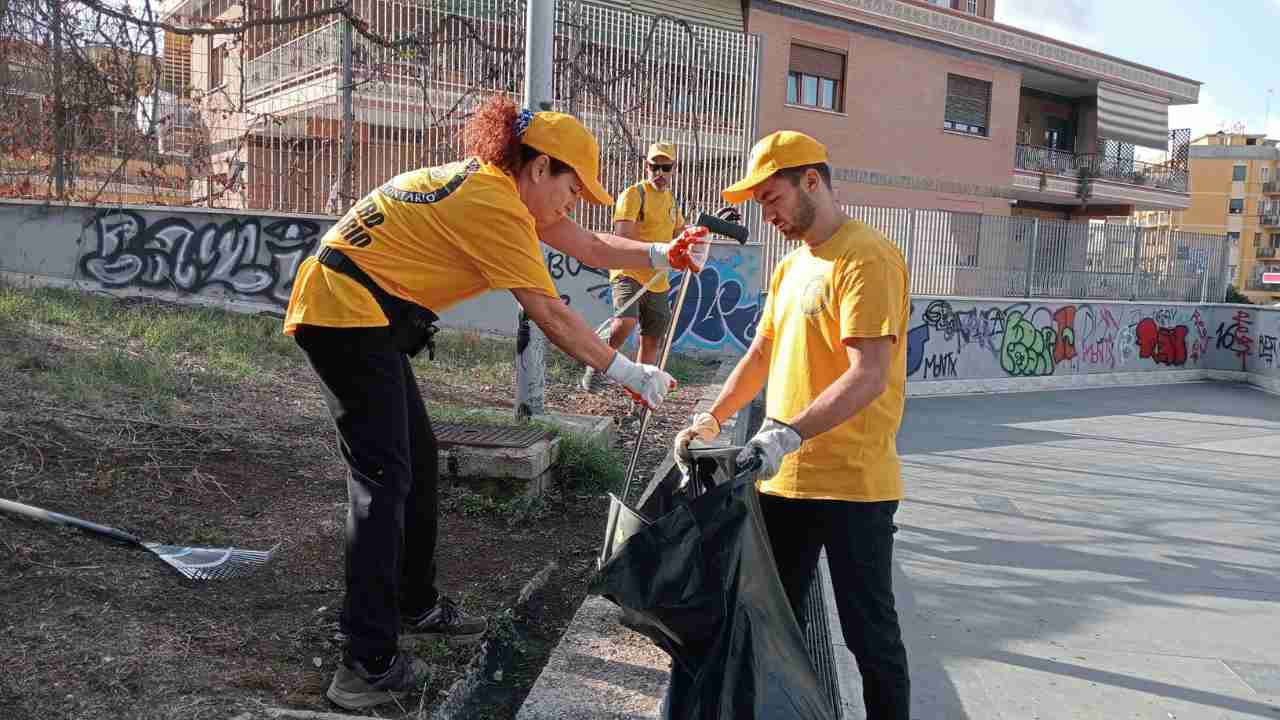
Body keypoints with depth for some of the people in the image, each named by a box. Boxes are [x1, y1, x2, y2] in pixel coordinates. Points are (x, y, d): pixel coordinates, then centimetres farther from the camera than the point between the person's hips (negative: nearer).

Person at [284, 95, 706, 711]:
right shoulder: (493, 205, -20)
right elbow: (550, 316, -19)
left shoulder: (500, 187, 10)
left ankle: (416, 609, 28)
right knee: (384, 479, -11)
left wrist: (661, 255, 2)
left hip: (364, 320, 10)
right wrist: (627, 373, -12)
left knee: (417, 458, 14)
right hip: (348, 316, -10)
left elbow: (588, 247, 14)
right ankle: (369, 667, -7)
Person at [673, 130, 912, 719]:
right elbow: (761, 355, 19)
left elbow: (869, 376, -23)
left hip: (852, 482, -8)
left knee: (869, 632, 4)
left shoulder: (866, 258, -13)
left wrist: (790, 433, -31)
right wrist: (712, 419, 7)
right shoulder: (790, 267, 15)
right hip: (784, 477, 8)